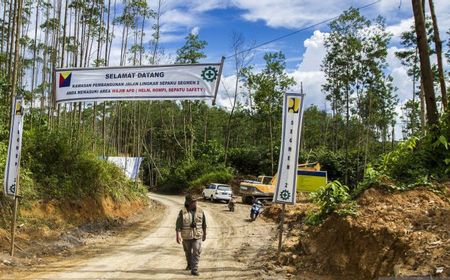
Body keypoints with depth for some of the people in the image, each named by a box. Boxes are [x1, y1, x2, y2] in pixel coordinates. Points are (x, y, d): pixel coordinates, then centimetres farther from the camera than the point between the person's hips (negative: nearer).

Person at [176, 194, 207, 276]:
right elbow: (178, 225, -14)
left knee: (196, 252, -11)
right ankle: (190, 264, 41)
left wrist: (204, 234, 12)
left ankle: (194, 269, -7)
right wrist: (178, 236, -23)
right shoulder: (182, 212, -11)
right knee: (188, 252, 18)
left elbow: (204, 223, 6)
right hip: (186, 236, 0)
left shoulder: (200, 211, -5)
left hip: (197, 236, 0)